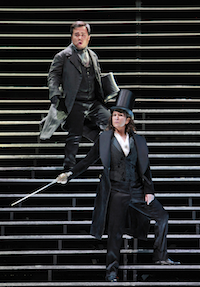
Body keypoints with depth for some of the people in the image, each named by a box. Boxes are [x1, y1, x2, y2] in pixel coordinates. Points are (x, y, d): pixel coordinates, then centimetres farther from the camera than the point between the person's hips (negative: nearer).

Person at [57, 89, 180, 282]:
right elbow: (88, 161, 5)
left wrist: (149, 191, 1)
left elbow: (145, 167, 7)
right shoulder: (104, 139, 0)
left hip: (137, 191, 3)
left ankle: (160, 257, 19)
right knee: (115, 231, -4)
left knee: (162, 217, 5)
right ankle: (112, 270, 6)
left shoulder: (138, 141, 5)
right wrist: (70, 175, -4)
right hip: (116, 192, -3)